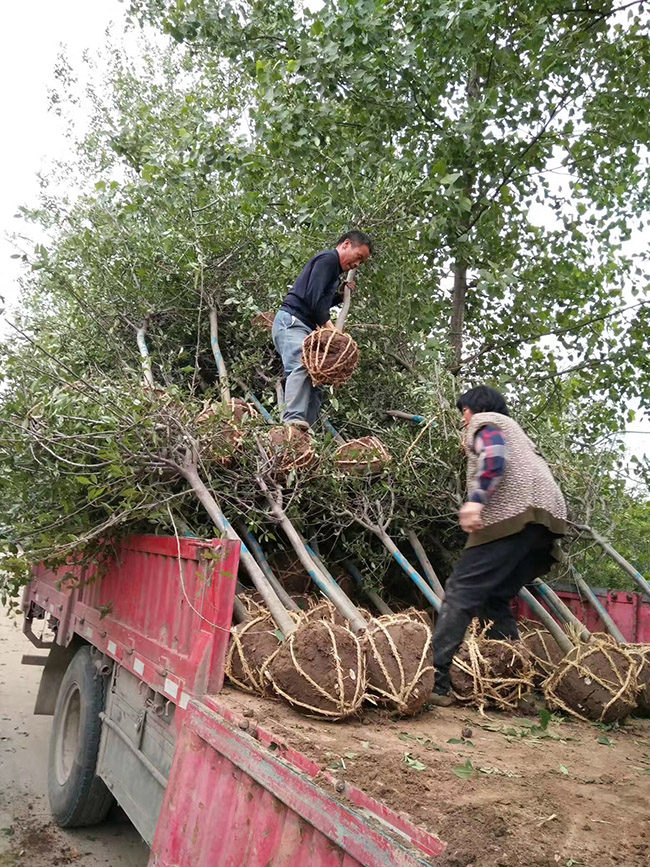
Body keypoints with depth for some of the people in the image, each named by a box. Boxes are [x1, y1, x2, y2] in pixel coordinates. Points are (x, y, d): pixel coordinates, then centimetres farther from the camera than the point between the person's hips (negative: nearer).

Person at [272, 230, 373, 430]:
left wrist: (342, 294, 21)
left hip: (307, 328, 10)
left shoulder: (334, 270, 31)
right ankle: (293, 421, -46)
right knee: (301, 367, -31)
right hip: (291, 321, -10)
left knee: (315, 383, -3)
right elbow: (313, 297, -14)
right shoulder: (328, 258, -1)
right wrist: (329, 326, -17)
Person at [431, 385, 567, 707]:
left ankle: (434, 680, -21)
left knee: (462, 591, -13)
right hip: (549, 518, 9)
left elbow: (495, 456, -11)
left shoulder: (484, 422, 12)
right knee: (495, 599, 13)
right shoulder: (513, 429, 38)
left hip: (513, 512, -9)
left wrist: (476, 499, -23)